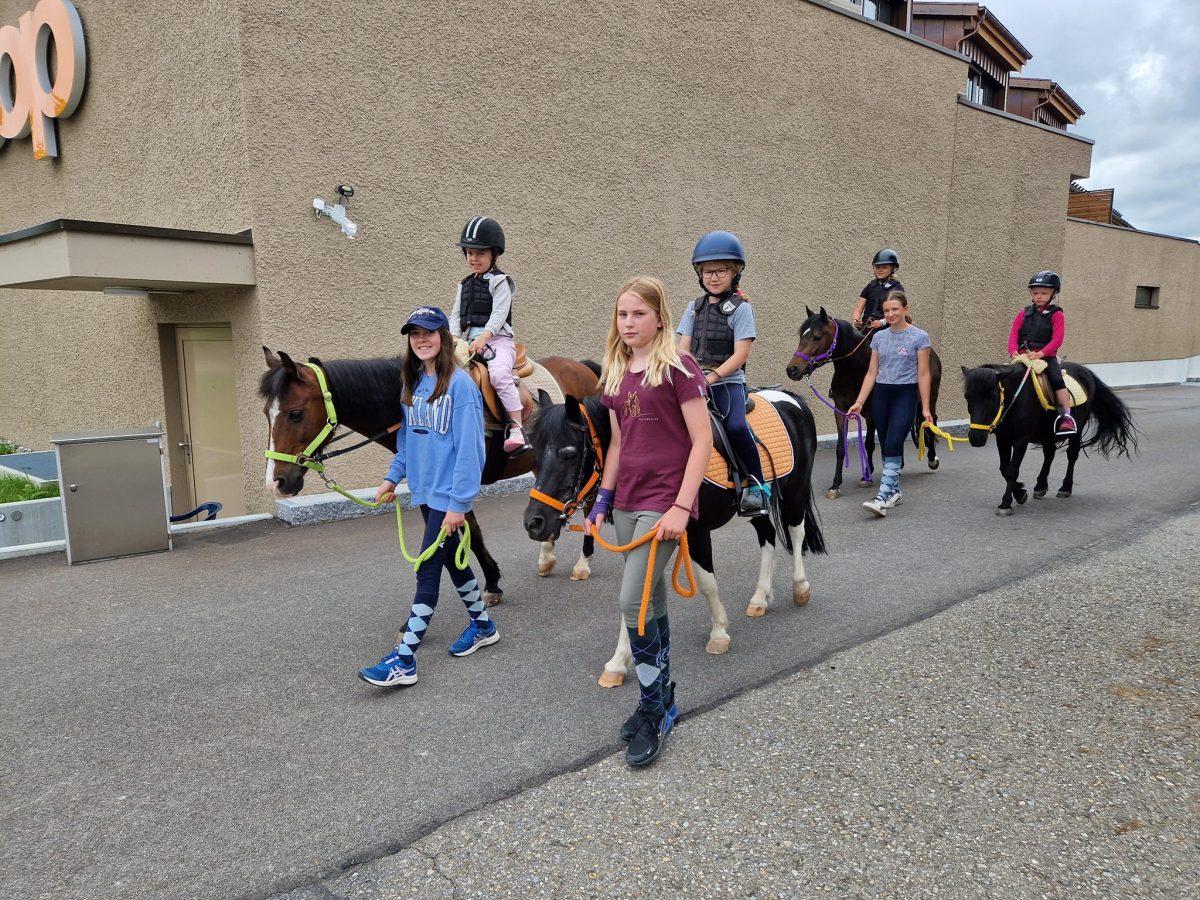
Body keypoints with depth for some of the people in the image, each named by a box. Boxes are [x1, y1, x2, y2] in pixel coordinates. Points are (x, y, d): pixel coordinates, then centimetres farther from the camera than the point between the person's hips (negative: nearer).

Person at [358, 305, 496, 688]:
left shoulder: (460, 383, -16)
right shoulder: (412, 383, 8)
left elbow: (469, 448, -19)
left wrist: (459, 503, -20)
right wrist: (392, 477, 9)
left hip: (447, 494, -8)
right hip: (425, 490, 8)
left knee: (428, 570, -5)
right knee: (452, 559, 18)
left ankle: (403, 659, 2)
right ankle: (483, 625, 37)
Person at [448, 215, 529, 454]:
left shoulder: (499, 282, -1)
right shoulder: (464, 285, 19)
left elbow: (499, 314, -13)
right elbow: (456, 314, 14)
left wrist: (483, 339, -24)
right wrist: (454, 338, -6)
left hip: (497, 339, -7)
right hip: (472, 341, 8)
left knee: (499, 373, -32)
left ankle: (516, 428, -32)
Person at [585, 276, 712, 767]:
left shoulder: (678, 368, -11)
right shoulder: (617, 373, 10)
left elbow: (702, 440, -13)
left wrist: (682, 507, -19)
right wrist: (603, 500, 13)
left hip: (663, 502, -7)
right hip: (626, 502, 7)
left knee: (634, 602, -11)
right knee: (652, 601, 16)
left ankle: (652, 713, 7)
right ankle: (662, 698, 31)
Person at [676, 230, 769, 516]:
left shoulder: (740, 308, 0)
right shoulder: (695, 307, 15)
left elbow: (740, 354, -8)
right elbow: (683, 348, 11)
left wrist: (711, 377, -17)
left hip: (728, 382, -5)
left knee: (736, 426, -29)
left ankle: (757, 486, -13)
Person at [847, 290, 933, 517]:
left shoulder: (919, 337, -4)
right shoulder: (879, 337, 8)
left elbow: (923, 375, -5)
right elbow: (872, 373, 8)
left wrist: (925, 407, -9)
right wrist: (859, 402, 0)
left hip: (905, 396, -5)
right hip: (881, 395, 5)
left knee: (893, 445, -15)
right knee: (885, 447, 10)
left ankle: (883, 498, -18)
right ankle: (894, 490, 25)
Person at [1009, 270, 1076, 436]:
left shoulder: (1056, 314, 2)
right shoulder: (1024, 313, 14)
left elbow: (1057, 339, -8)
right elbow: (1013, 333, 7)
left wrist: (1041, 353, -22)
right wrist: (1014, 351, -11)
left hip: (1046, 356, -4)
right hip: (1023, 356, 4)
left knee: (1057, 379, -24)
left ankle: (1067, 416, -24)